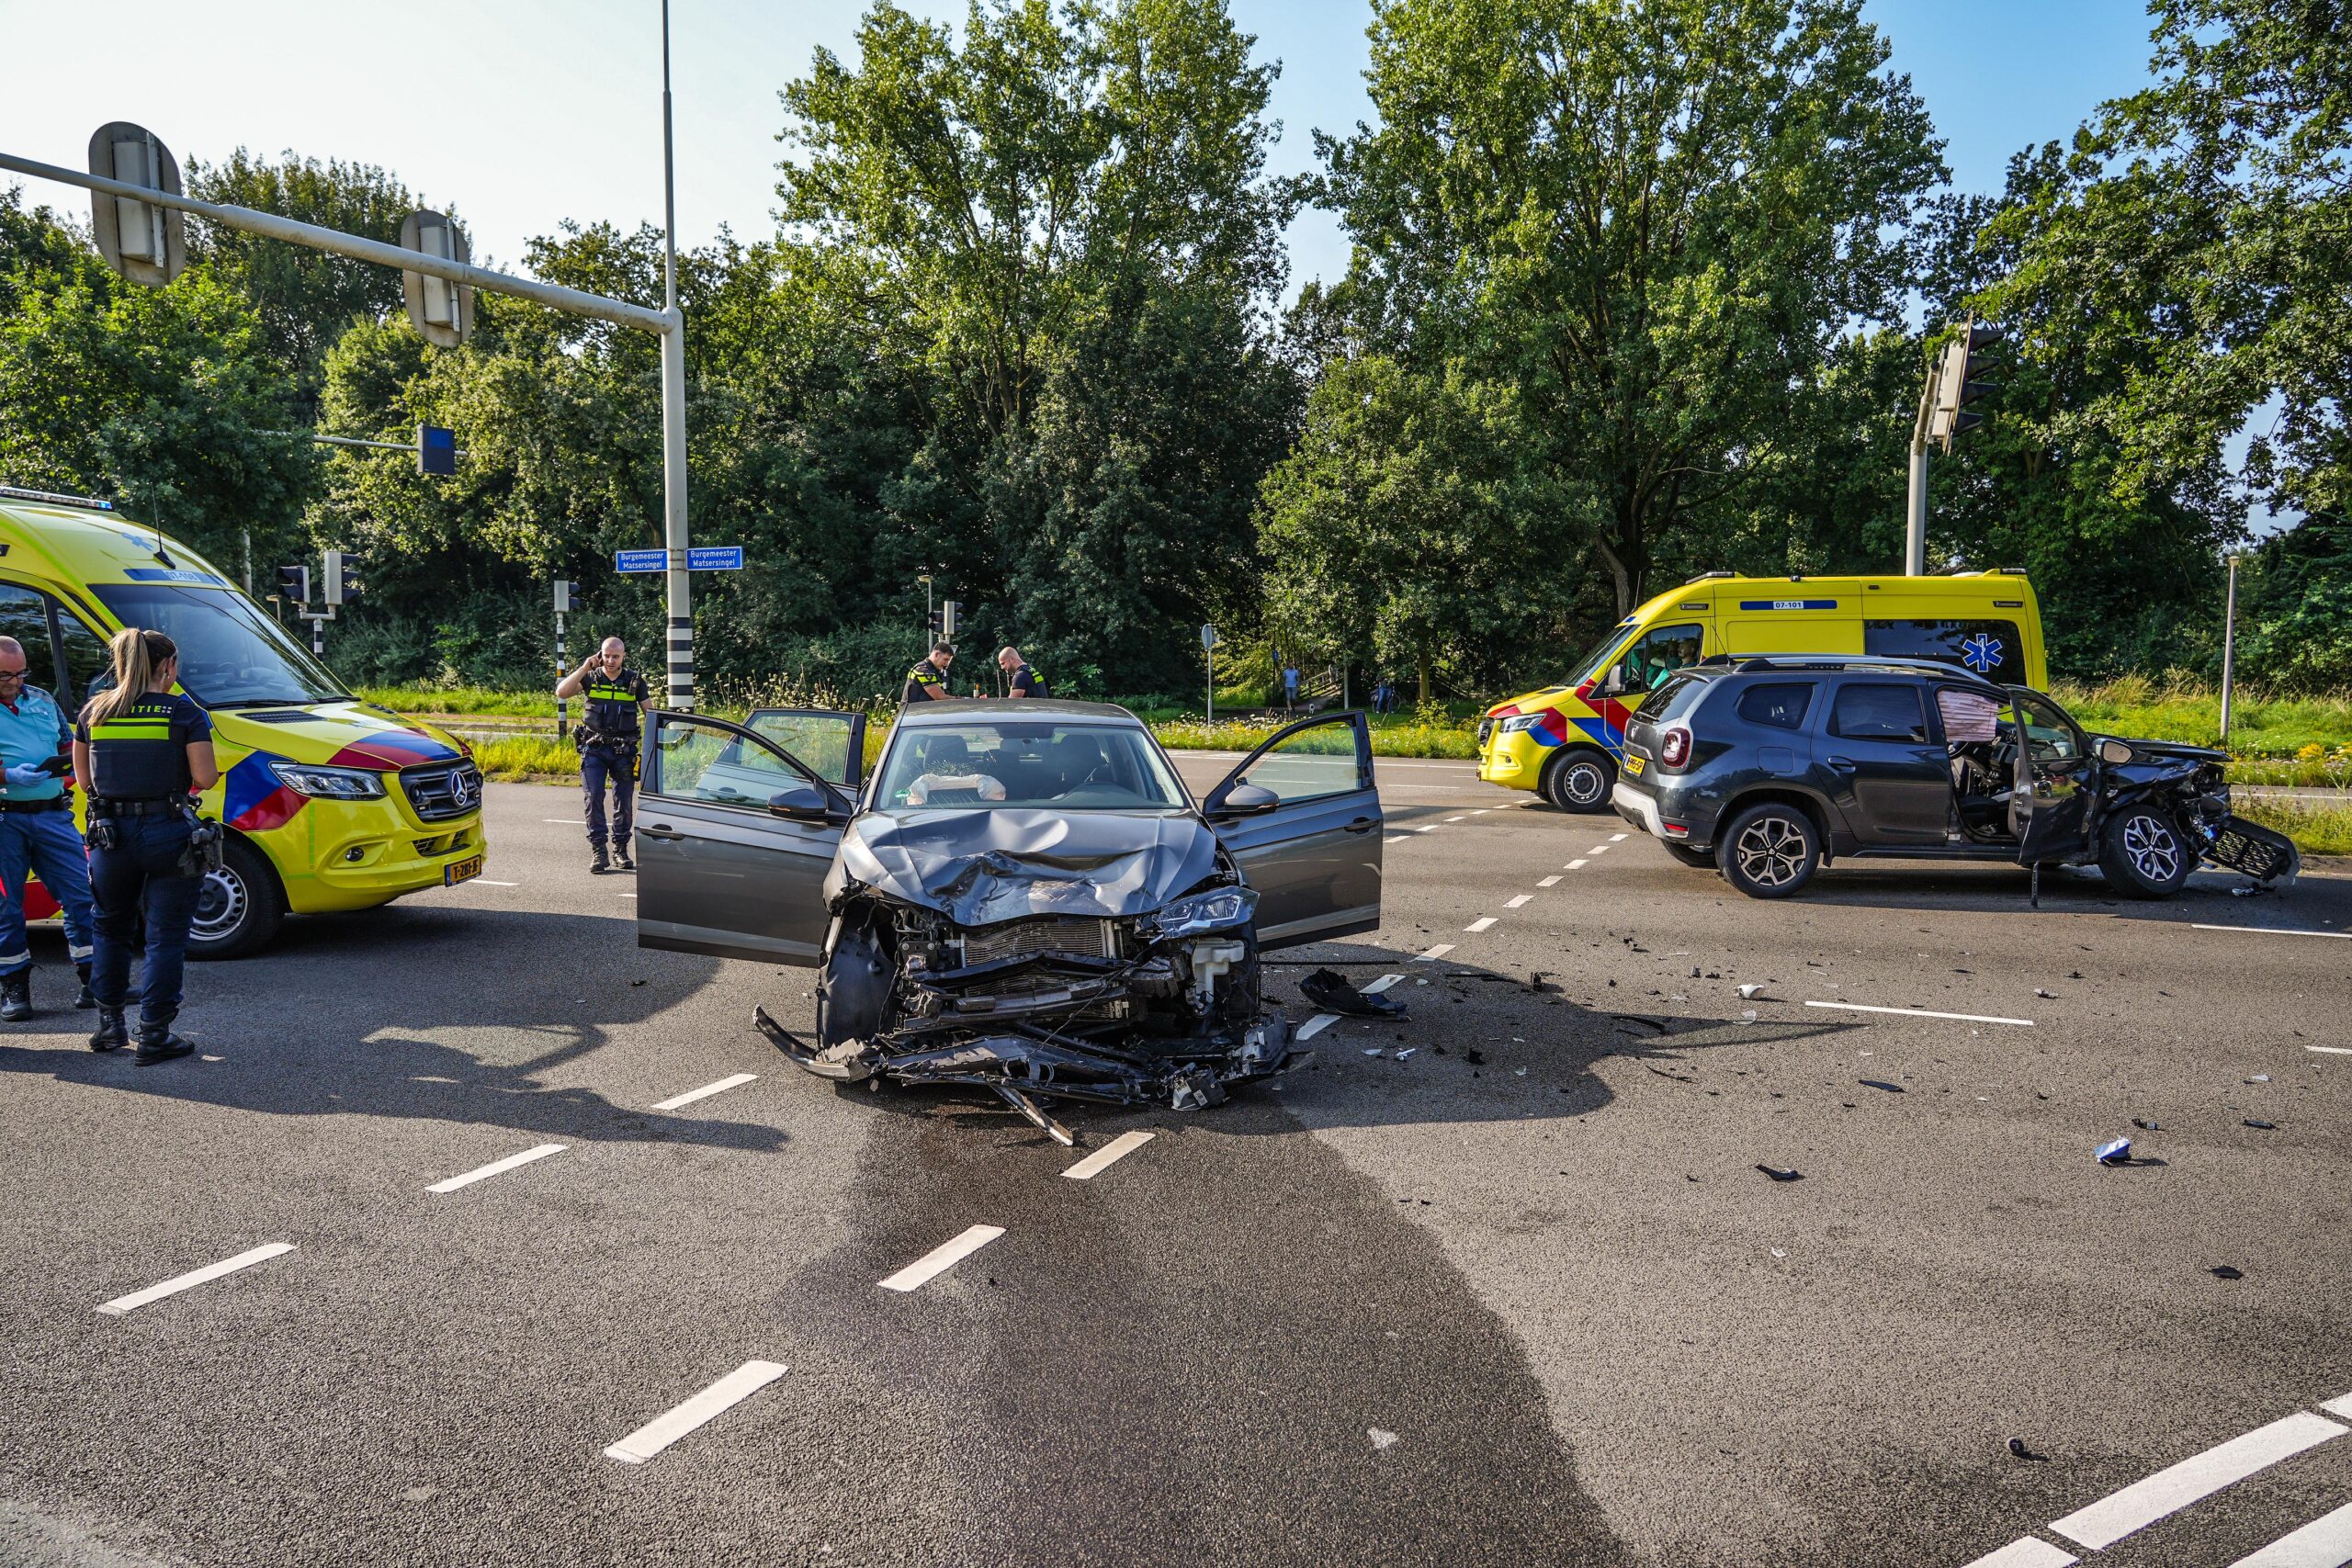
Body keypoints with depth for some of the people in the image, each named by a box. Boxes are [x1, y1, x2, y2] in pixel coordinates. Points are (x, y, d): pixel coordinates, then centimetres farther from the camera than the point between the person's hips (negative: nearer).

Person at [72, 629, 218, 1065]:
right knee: (166, 937, 3)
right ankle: (154, 1035, 3)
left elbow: (84, 779, 8)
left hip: (110, 834, 4)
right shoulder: (184, 713, -9)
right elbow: (204, 778, -12)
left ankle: (109, 1025, 29)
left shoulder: (94, 711, 4)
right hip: (168, 834, -4)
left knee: (111, 930, 22)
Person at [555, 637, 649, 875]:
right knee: (593, 797, -9)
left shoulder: (635, 681, 3)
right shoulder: (590, 678, 2)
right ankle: (598, 851, -5)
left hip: (624, 750, 1)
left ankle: (621, 850, 15)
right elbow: (561, 692, -12)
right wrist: (584, 668, -16)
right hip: (594, 748, -1)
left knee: (624, 801, 4)